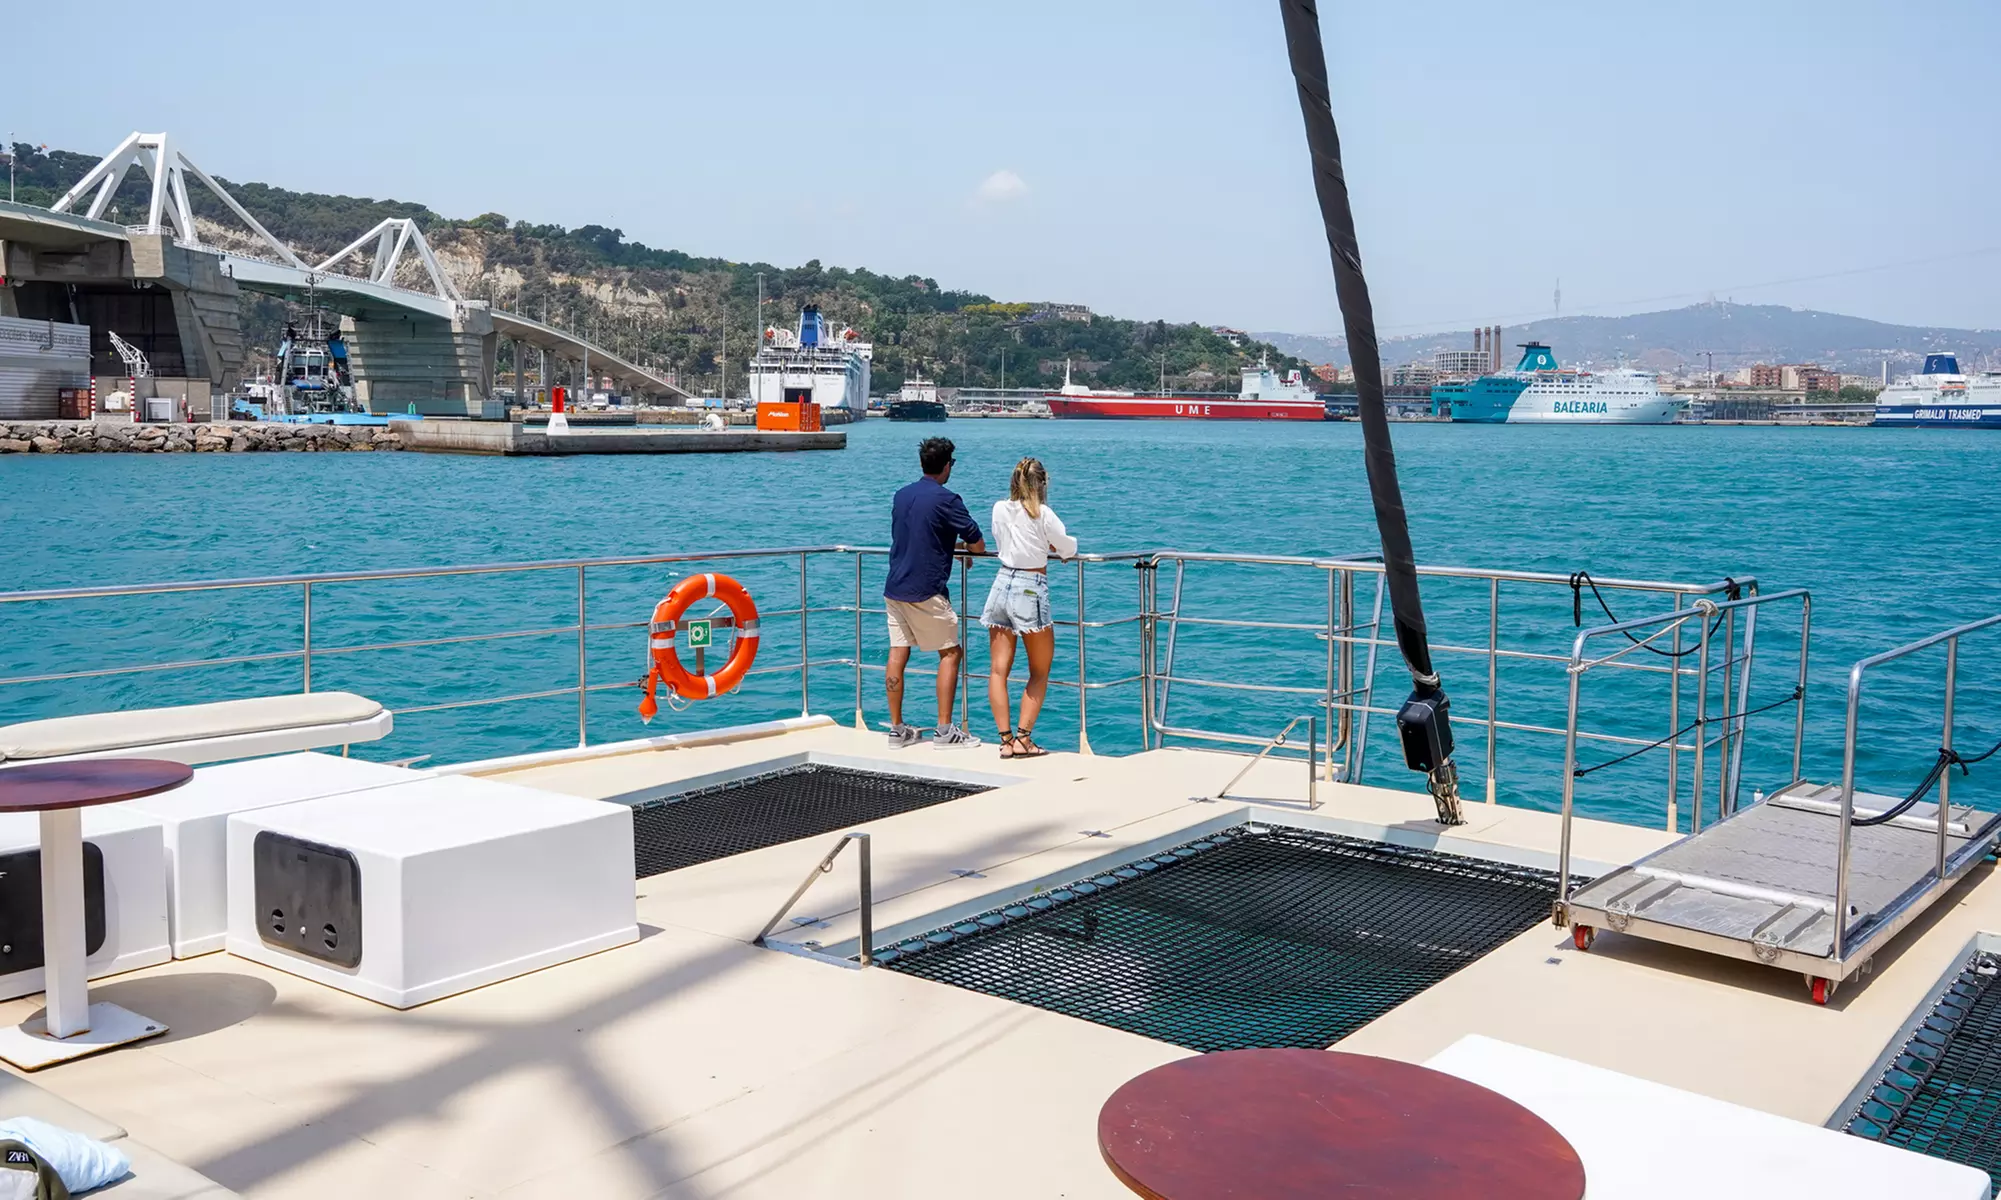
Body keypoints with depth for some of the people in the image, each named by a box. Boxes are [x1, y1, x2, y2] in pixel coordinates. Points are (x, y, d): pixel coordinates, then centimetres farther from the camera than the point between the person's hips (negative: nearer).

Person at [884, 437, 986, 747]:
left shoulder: (901, 495, 12)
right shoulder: (946, 499, -10)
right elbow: (978, 545, -7)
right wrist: (963, 544, 15)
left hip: (894, 588, 7)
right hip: (926, 591, -7)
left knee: (897, 654, 7)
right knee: (951, 653, 2)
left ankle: (897, 728, 10)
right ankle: (944, 729, -1)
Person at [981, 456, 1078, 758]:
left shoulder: (1000, 509, 3)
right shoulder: (1042, 514, -10)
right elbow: (1068, 548, 0)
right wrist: (1054, 545, 22)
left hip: (1002, 583, 4)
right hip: (1031, 589, -4)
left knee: (998, 670, 5)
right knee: (1040, 672, 10)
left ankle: (1006, 739, 1)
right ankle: (1023, 739, 3)